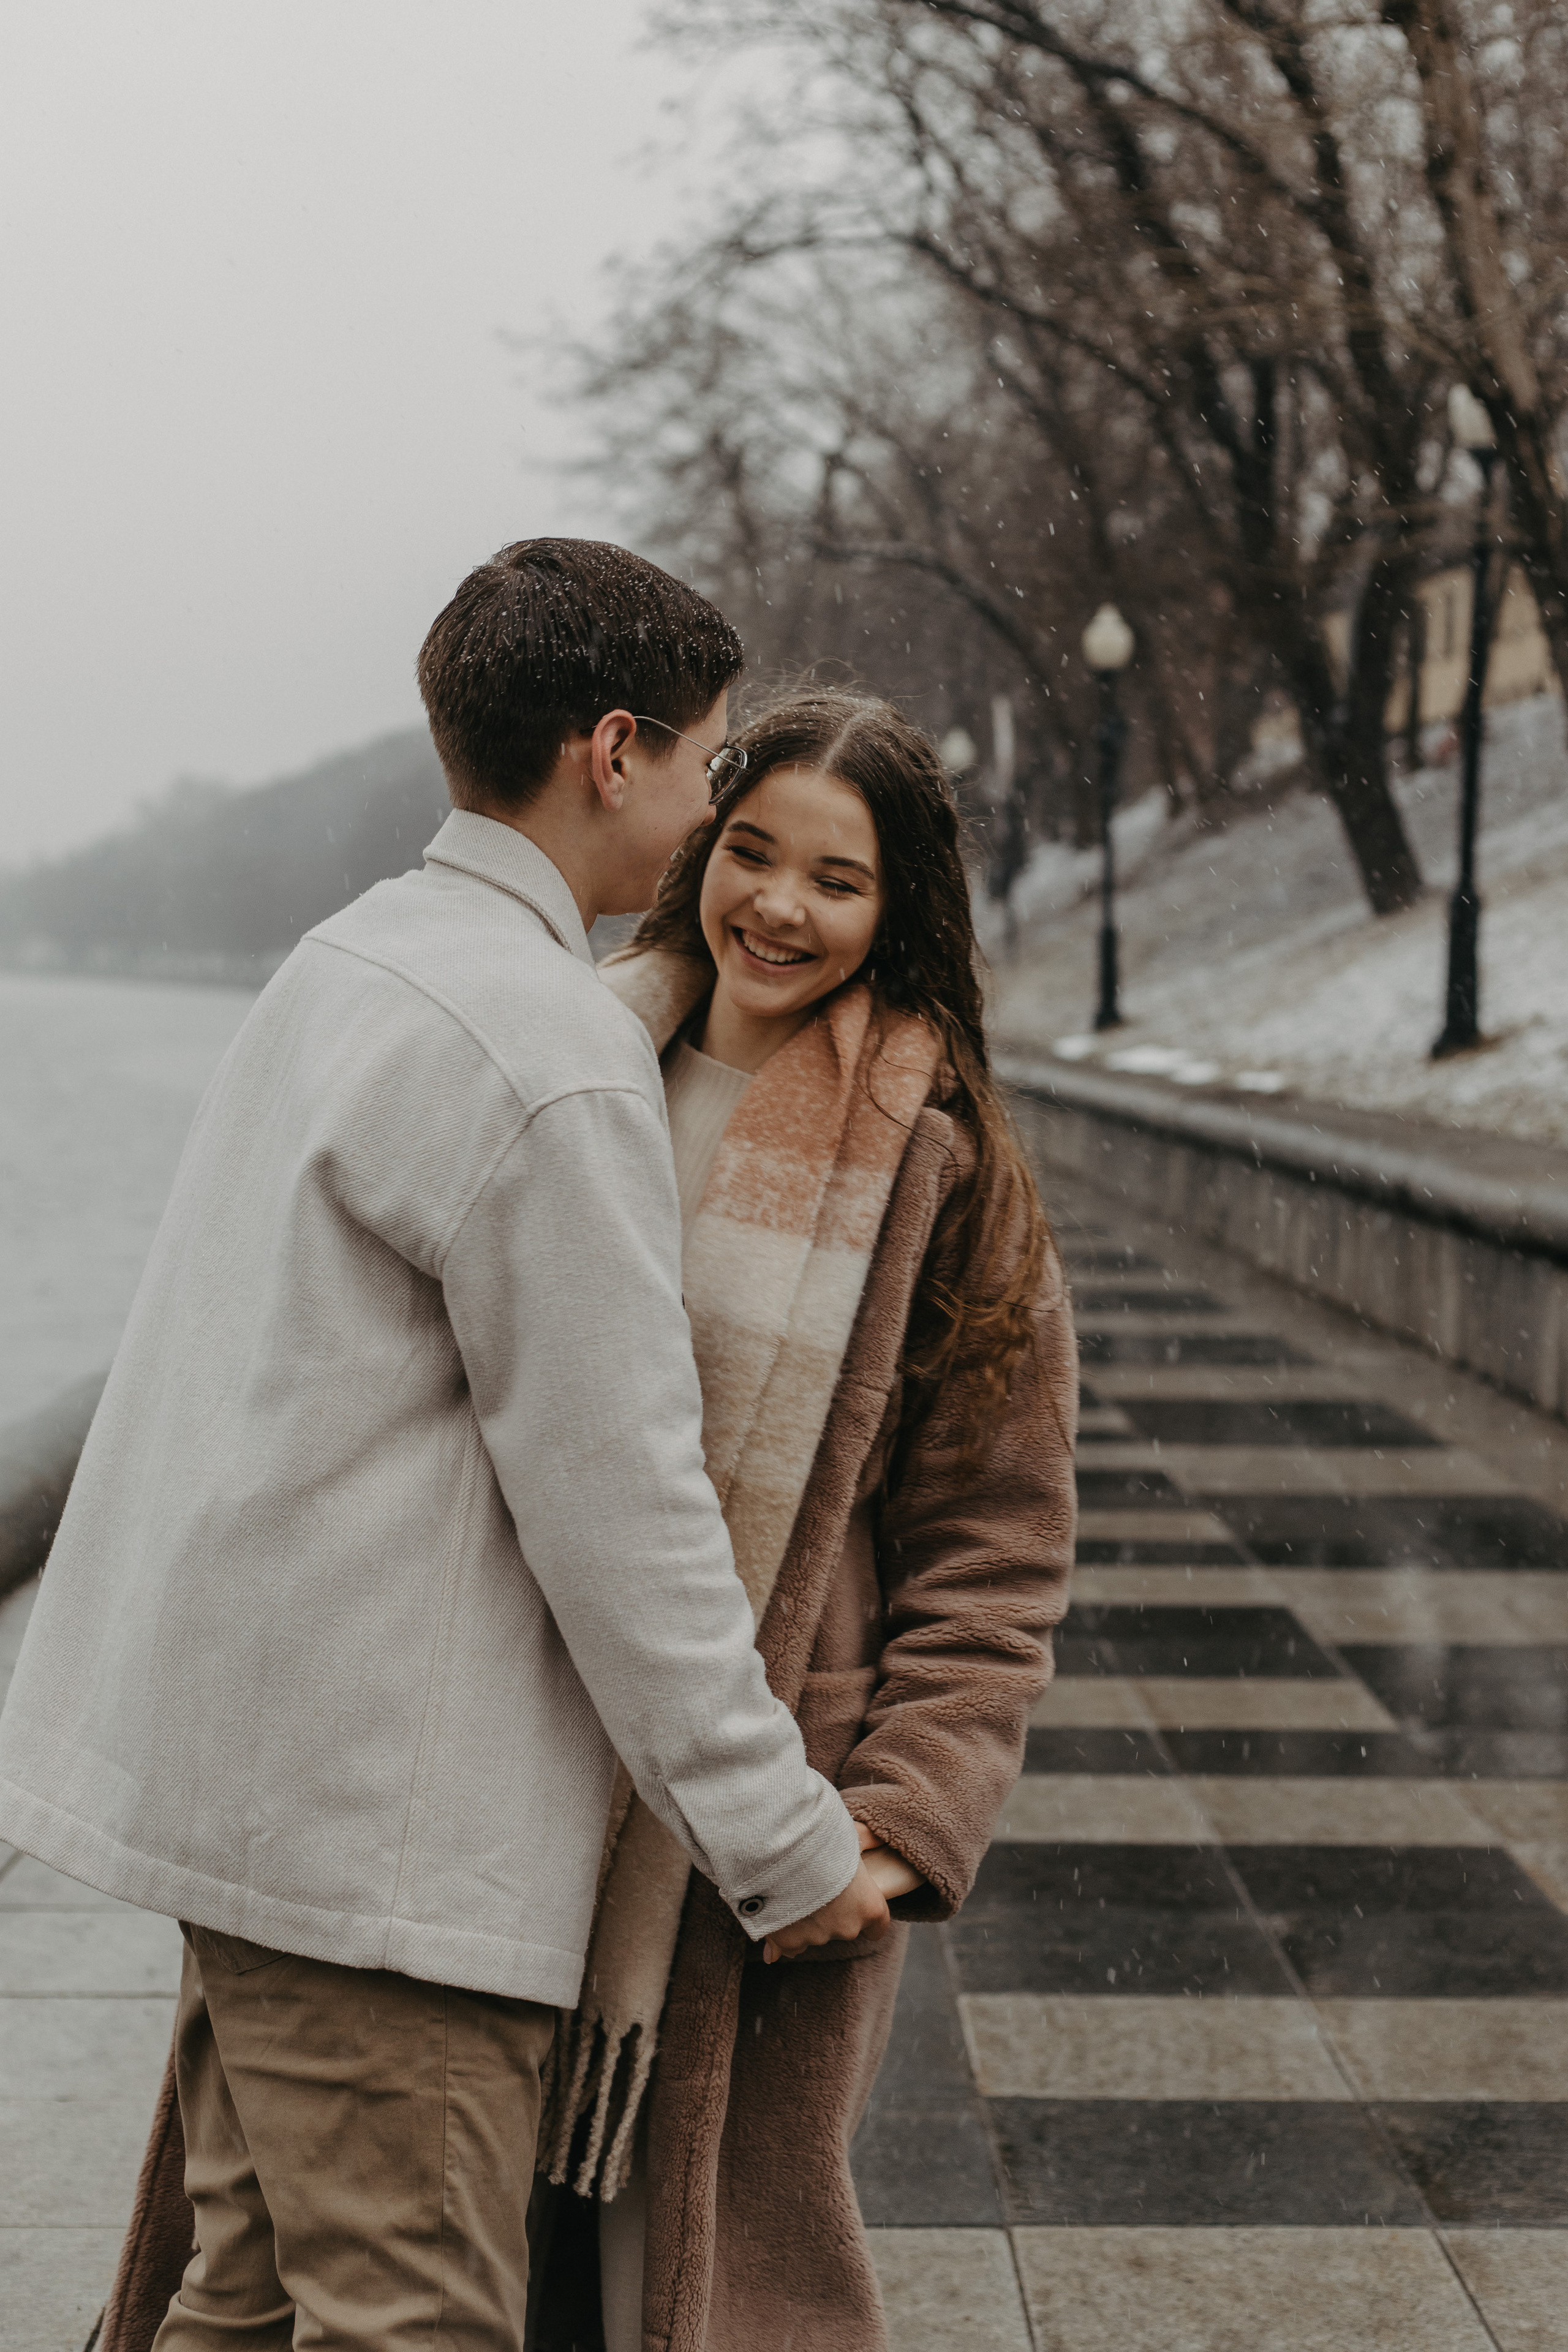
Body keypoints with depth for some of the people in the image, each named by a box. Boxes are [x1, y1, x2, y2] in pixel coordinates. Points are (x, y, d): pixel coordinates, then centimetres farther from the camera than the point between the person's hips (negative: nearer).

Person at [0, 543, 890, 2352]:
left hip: (242, 1768, 10)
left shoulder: (350, 964, 13)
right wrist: (783, 1843, -8)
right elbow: (616, 1500, -18)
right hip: (382, 1827, -10)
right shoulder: (551, 1050, -19)